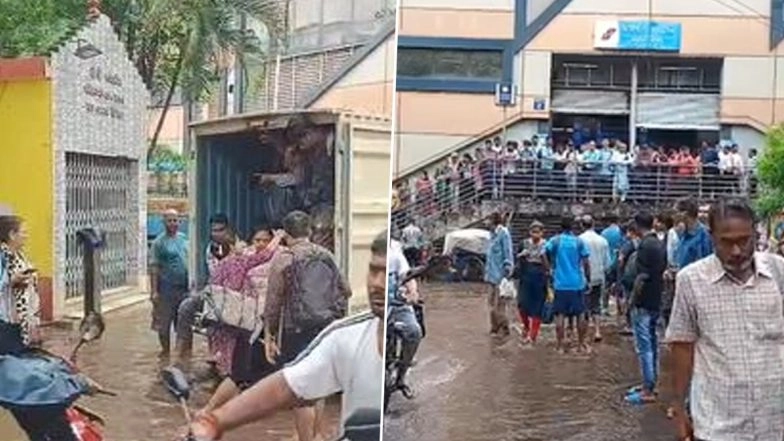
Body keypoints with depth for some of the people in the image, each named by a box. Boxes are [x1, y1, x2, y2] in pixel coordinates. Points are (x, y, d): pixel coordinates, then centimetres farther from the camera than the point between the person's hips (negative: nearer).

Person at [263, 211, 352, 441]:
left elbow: (273, 300, -9)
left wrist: (269, 335, -6)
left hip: (298, 330, -6)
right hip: (326, 328, 6)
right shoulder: (326, 255, 8)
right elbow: (345, 290, 14)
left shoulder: (283, 258, -6)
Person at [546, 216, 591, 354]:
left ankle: (560, 346, 5)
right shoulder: (579, 241, 0)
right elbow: (586, 263, -4)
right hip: (578, 283, 0)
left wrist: (549, 268, 0)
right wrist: (588, 279, 6)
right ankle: (581, 345, 15)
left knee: (560, 315, 4)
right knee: (580, 314, 10)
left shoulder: (555, 241, 0)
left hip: (560, 284, 0)